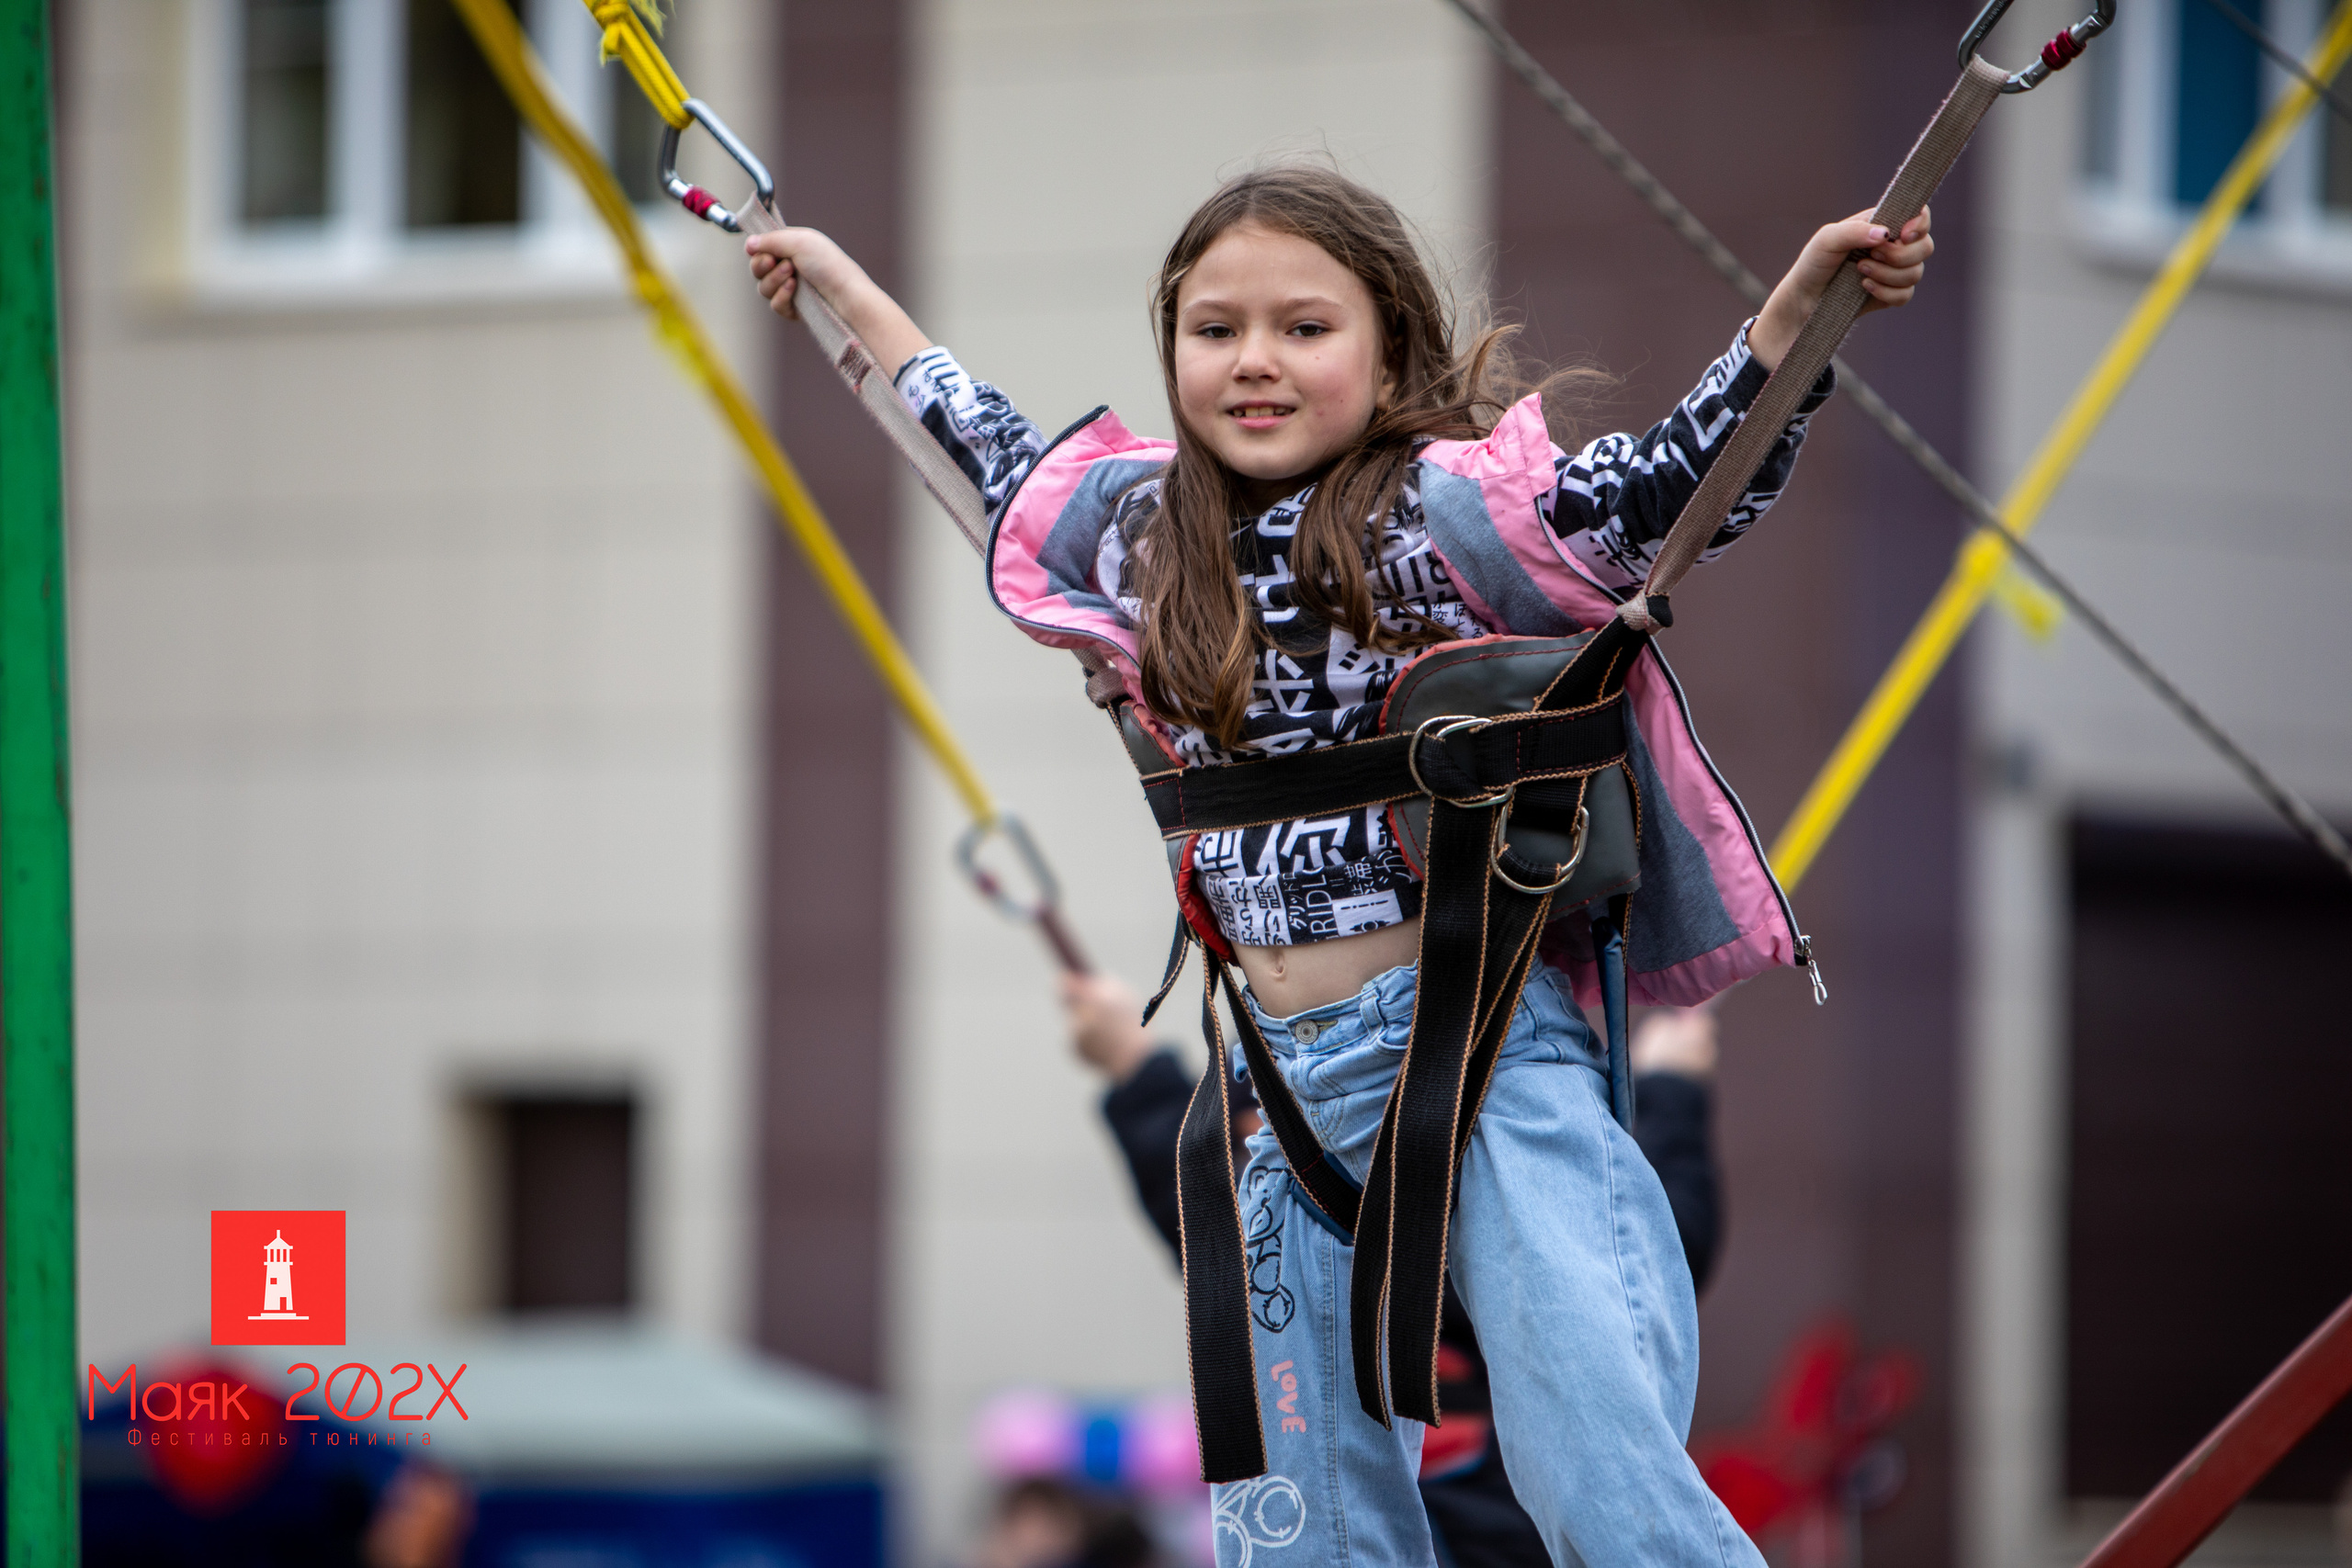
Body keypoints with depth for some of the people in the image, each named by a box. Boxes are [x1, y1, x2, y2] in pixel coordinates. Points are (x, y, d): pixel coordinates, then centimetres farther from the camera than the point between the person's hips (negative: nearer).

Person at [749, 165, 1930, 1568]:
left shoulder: (1443, 510, -6)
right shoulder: (1138, 529, 11)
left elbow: (1680, 489, -12)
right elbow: (1002, 452, 31)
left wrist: (1800, 303, -25)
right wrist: (846, 285, 41)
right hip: (1291, 1079, 6)